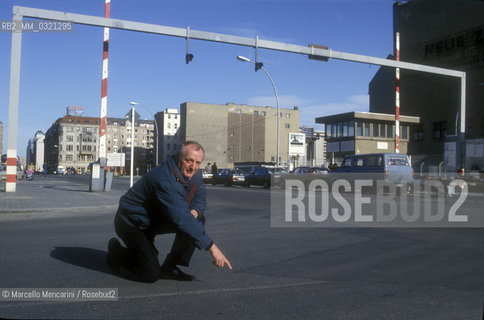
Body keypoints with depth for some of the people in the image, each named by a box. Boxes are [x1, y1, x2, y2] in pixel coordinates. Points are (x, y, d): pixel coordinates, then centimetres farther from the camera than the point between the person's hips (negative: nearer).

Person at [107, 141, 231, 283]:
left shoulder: (194, 175, -6)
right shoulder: (165, 180, -34)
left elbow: (200, 199, 8)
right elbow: (181, 219, -40)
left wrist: (194, 211, -20)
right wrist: (211, 247, -40)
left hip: (155, 220, 8)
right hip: (131, 222, -8)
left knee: (198, 220, -12)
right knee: (151, 275, -17)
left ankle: (169, 267, -3)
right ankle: (117, 251, 11)